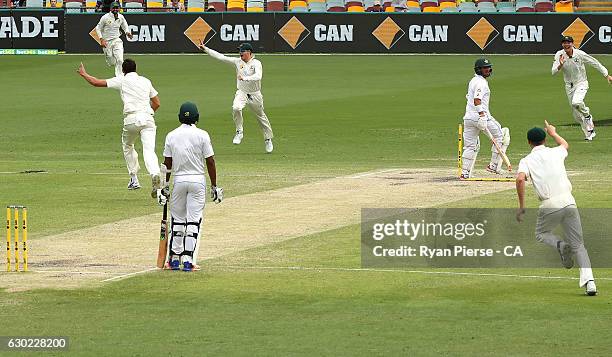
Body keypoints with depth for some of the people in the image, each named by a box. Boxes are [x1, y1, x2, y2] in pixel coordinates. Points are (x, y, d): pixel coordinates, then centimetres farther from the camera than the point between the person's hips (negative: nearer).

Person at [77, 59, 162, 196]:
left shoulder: (122, 80, 10)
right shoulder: (145, 81, 20)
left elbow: (96, 82, 10)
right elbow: (156, 103, 22)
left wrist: (84, 74, 26)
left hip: (131, 118, -2)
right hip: (148, 118, 2)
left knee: (127, 146, 24)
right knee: (149, 150, -9)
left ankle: (134, 179, 22)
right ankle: (155, 174, -36)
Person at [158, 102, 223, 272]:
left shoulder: (171, 136, 2)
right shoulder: (202, 135, -5)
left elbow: (167, 164, 4)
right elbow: (210, 162, -5)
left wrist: (165, 186, 11)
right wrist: (214, 186, 2)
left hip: (179, 180, 2)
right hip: (198, 180, -2)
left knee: (177, 220, 12)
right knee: (194, 221, -1)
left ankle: (175, 258, 14)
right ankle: (188, 260, -7)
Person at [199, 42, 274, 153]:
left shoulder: (256, 63, -12)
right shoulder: (237, 62, 0)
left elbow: (258, 76, -30)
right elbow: (220, 57, -3)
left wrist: (245, 78, -44)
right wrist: (205, 49, -9)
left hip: (255, 94, -2)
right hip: (242, 93, 2)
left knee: (261, 117, 10)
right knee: (236, 108, -29)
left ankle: (268, 140, 27)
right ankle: (239, 132, -14)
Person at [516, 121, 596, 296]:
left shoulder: (527, 160, 6)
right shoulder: (555, 153, 15)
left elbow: (520, 179, -14)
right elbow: (565, 144, 41)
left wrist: (521, 206, -9)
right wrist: (553, 133, 59)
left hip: (549, 206, -2)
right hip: (569, 202, 2)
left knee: (541, 234, 28)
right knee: (578, 245, 8)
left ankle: (560, 245, -5)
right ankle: (588, 279, -14)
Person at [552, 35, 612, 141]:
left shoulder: (580, 54, -15)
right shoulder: (559, 55, -9)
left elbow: (594, 63, -4)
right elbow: (554, 72, -13)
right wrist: (560, 65, -34)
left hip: (581, 84, -4)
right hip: (569, 86, 4)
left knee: (576, 103, -32)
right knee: (576, 115, 7)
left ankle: (587, 115, -1)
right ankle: (589, 133, 24)